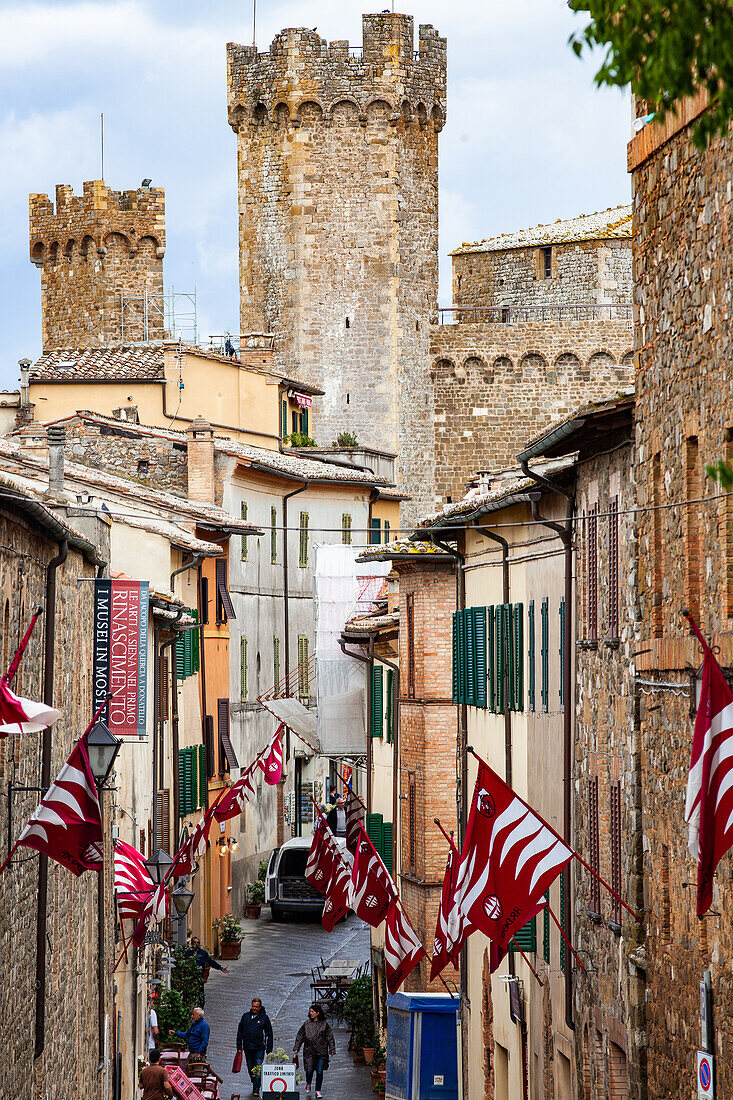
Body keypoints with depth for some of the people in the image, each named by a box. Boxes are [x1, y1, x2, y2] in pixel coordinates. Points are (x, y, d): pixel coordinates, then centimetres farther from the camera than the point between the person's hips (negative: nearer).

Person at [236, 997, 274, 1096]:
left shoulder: (264, 1017, 1)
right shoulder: (246, 1016, 8)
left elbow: (269, 1034, 4)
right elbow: (240, 1032, 13)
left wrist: (269, 1049, 0)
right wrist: (239, 1047, 8)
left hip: (259, 1048, -3)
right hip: (248, 1048, 3)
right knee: (250, 1068, 10)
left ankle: (256, 1089, -12)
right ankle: (255, 1084, 27)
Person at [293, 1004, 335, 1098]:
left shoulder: (324, 1024, 1)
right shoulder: (307, 1023, 5)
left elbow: (330, 1038, 3)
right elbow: (300, 1036, 10)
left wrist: (332, 1051, 0)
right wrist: (296, 1049, 6)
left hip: (321, 1051, -1)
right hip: (309, 1051, 1)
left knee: (319, 1072, -3)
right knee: (309, 1070, -4)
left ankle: (318, 1090, 10)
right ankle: (308, 1083, 27)